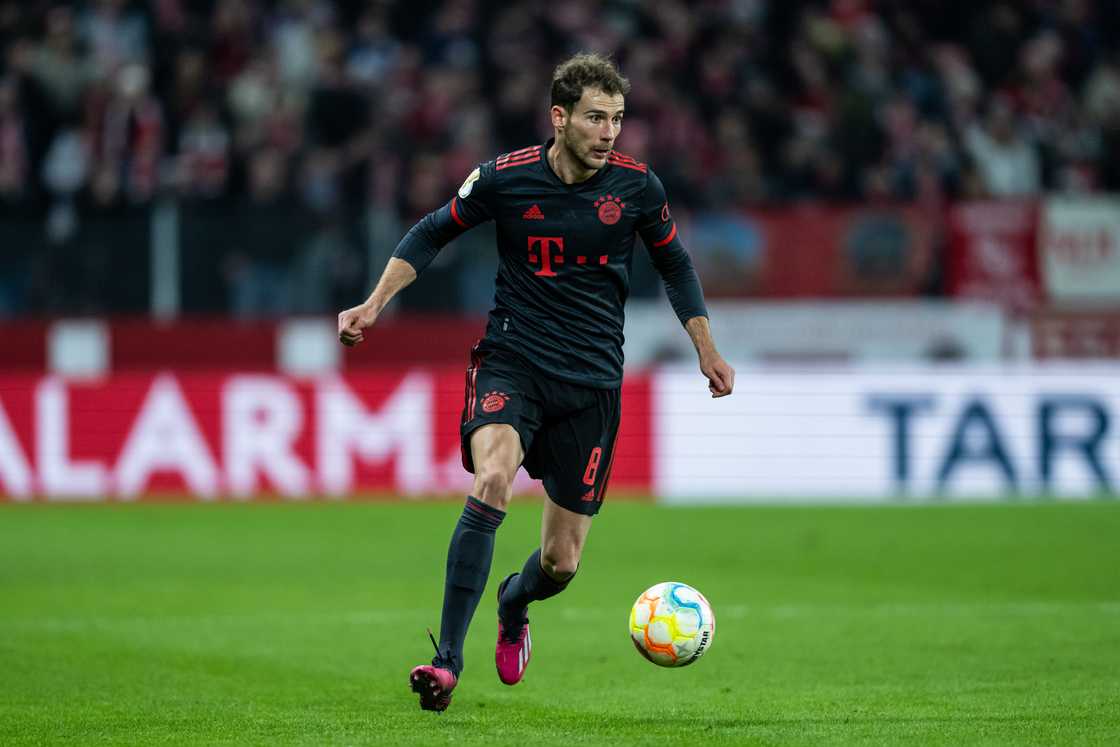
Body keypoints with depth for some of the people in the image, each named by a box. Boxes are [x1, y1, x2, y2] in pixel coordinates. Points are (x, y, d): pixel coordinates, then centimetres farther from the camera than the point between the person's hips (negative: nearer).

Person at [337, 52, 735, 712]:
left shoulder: (637, 186, -3)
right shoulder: (507, 177, -7)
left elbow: (675, 264, 15)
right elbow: (433, 234, 9)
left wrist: (707, 351, 16)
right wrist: (374, 304, -1)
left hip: (592, 380, 2)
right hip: (512, 360, -2)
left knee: (561, 564, 2)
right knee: (492, 481, -32)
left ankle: (513, 606, 41)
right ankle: (448, 658, -28)